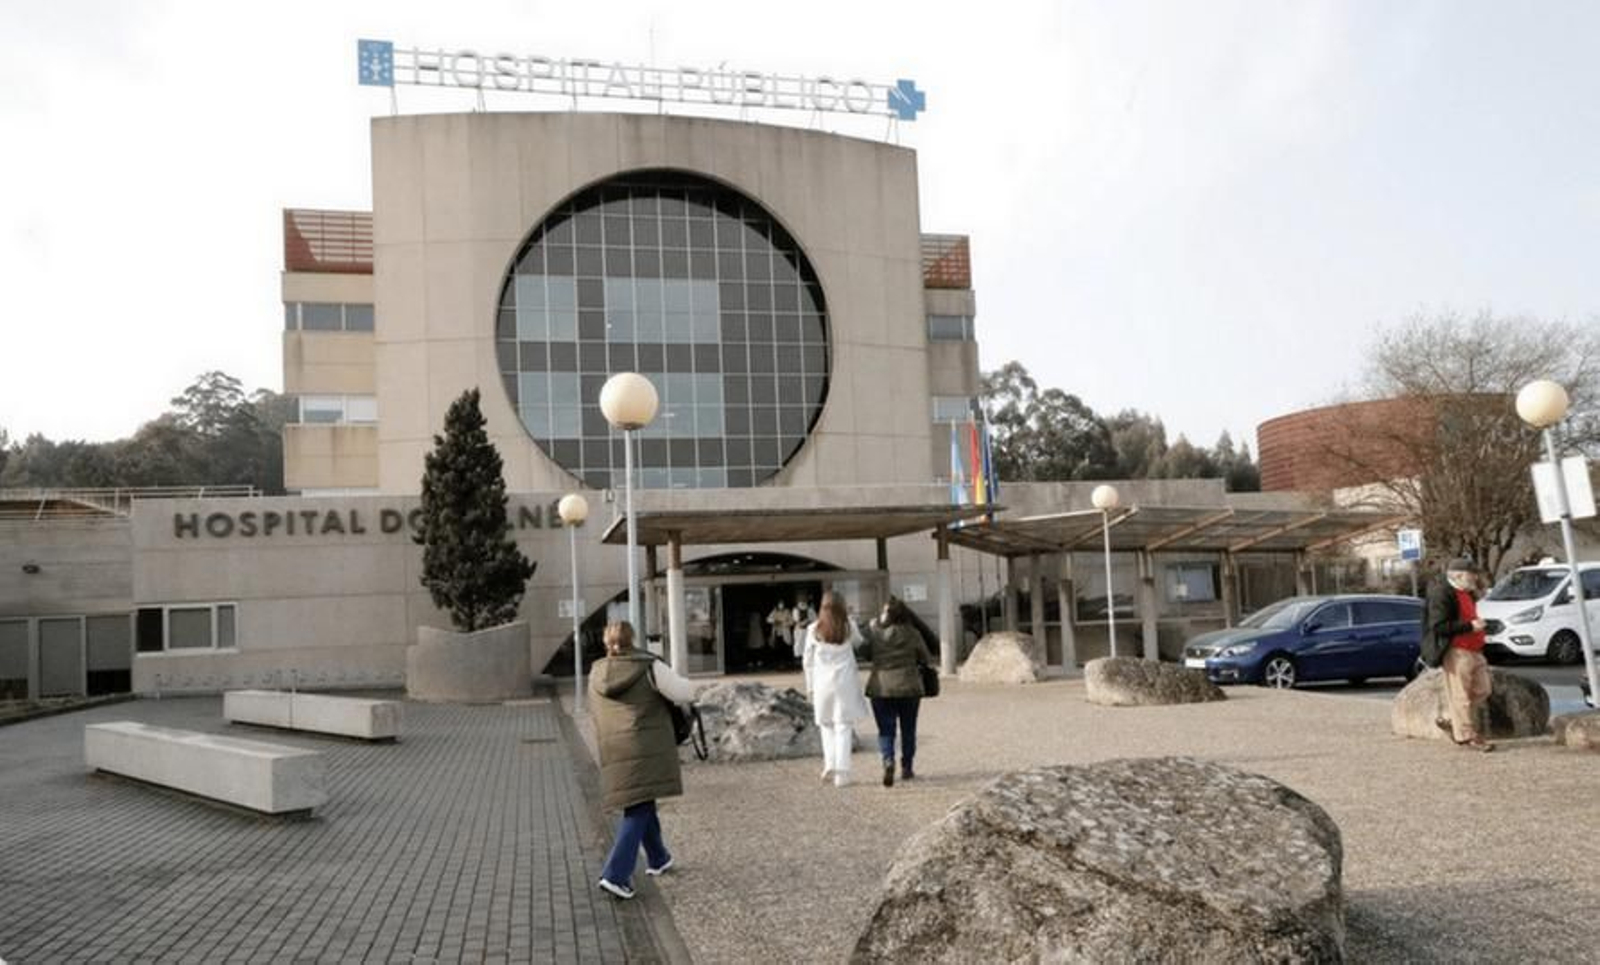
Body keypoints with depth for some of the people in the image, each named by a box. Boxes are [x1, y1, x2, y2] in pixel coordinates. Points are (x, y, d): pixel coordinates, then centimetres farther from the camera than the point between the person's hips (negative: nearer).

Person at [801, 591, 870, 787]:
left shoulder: (813, 630, -1)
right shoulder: (849, 627, -4)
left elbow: (808, 661, 5)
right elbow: (860, 645, 13)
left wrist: (810, 687, 14)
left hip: (822, 683, 1)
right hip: (845, 682, -1)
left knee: (826, 724, 17)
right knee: (844, 726, 3)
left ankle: (830, 763, 6)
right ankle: (841, 772, -1)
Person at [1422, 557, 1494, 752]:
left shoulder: (1465, 593, 17)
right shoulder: (1441, 593, -15)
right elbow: (1438, 626, -23)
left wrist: (1478, 623, 13)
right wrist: (1470, 626, -22)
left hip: (1473, 651, 10)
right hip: (1457, 653, -10)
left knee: (1481, 691, 13)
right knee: (1460, 696, -2)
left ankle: (1452, 723, 25)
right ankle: (1467, 736, 6)